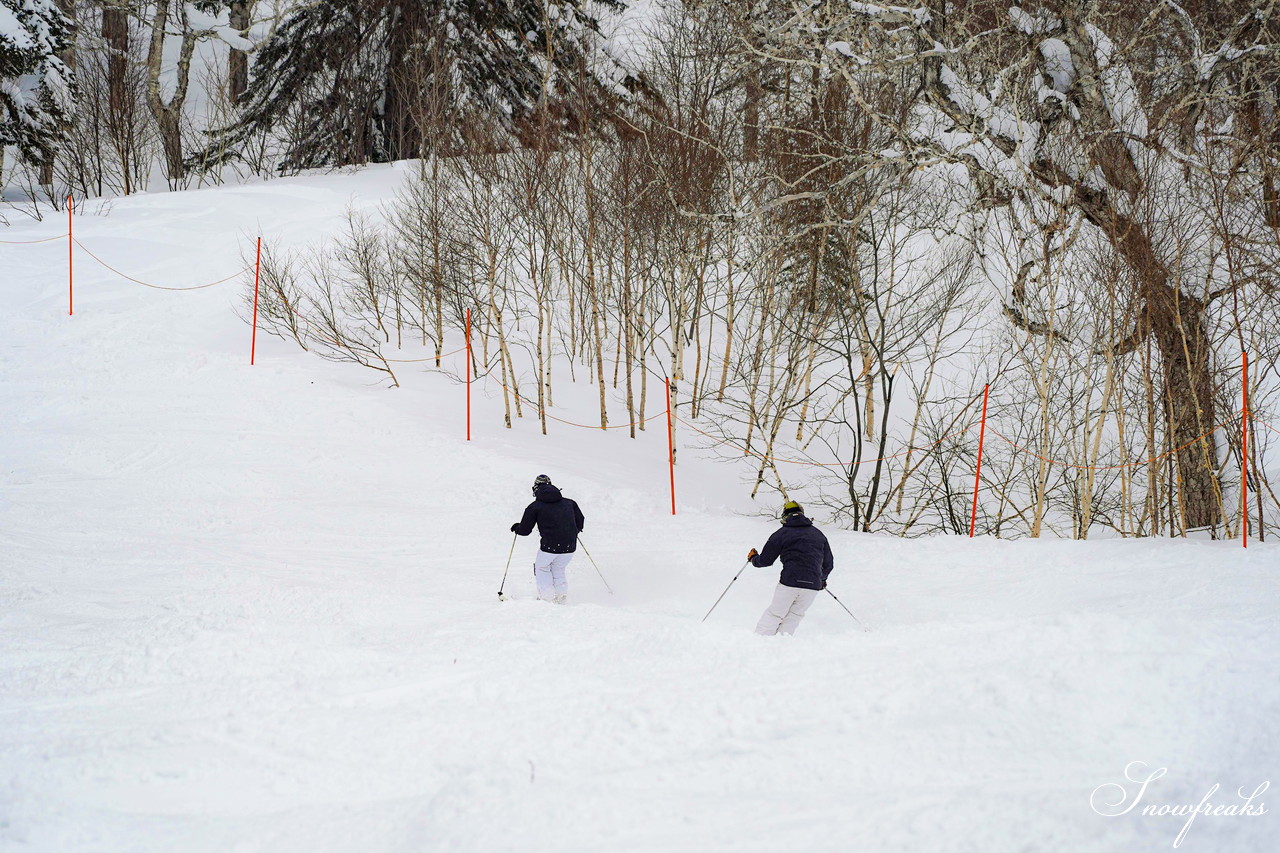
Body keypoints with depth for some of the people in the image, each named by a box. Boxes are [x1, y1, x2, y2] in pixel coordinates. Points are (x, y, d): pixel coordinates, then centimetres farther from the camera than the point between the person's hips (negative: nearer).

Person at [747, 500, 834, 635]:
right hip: (813, 584, 3)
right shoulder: (818, 534, 17)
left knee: (775, 614, 9)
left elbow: (765, 561, 8)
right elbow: (828, 564, 22)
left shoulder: (782, 533, 6)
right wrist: (822, 579, 42)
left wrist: (754, 558, 31)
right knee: (794, 615, 15)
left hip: (789, 581, -3)